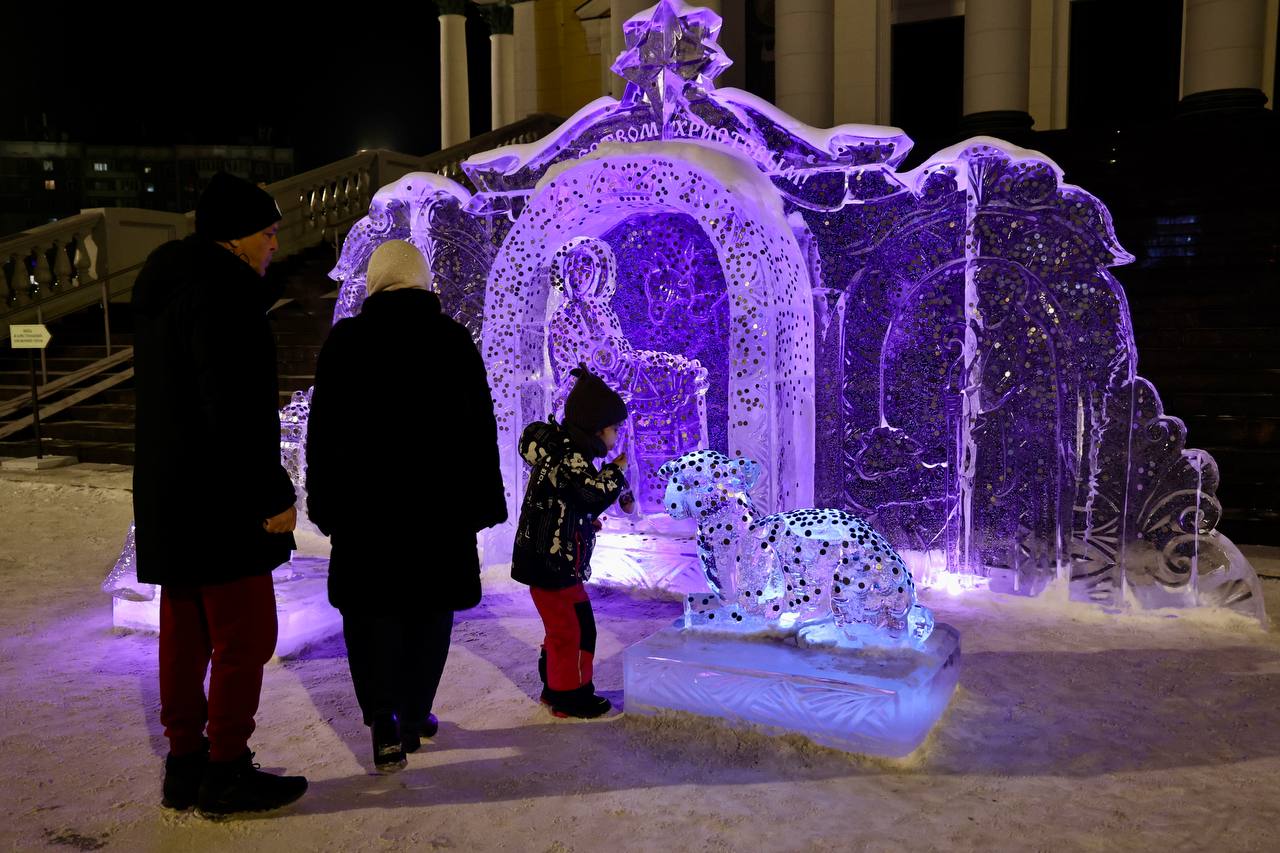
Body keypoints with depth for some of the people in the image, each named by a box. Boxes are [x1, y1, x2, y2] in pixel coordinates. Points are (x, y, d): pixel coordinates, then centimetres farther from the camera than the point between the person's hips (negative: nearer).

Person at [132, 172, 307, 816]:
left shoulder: (164, 287, 16)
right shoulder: (221, 290, -16)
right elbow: (234, 408, -23)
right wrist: (272, 495, -19)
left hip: (168, 495, 10)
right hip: (220, 501, -10)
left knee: (186, 635, 15)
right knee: (245, 636, 0)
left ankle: (185, 765, 25)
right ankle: (226, 773, 10)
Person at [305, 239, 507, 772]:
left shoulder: (345, 340, -1)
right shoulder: (454, 340, 1)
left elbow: (323, 430, 1)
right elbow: (480, 430, 1)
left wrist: (323, 502, 7)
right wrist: (482, 502, 7)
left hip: (364, 504, -1)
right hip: (441, 506, 1)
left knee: (369, 608, 8)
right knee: (428, 610, 13)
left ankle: (383, 721, -5)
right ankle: (414, 717, 22)